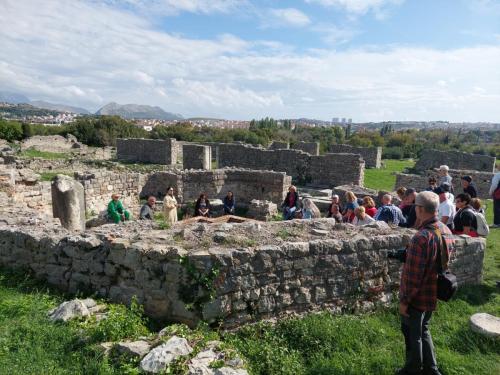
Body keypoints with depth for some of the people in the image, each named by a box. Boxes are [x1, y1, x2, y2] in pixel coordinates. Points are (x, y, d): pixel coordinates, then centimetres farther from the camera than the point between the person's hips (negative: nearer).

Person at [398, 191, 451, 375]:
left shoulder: (421, 238, -30)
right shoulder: (446, 230, -2)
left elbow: (413, 275, -26)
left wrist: (404, 300, -16)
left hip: (418, 297, -8)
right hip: (434, 294, 8)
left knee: (413, 334, 13)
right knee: (423, 331, 25)